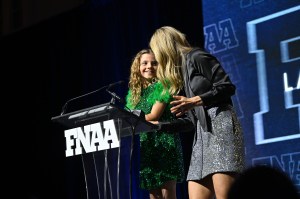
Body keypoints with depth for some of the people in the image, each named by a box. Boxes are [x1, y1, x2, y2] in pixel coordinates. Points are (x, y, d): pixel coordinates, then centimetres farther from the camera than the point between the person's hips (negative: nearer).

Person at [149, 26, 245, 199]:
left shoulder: (196, 57, 0)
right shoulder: (179, 68, 25)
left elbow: (227, 87, -9)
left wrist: (193, 102, -16)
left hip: (220, 125, -9)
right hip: (202, 132, 9)